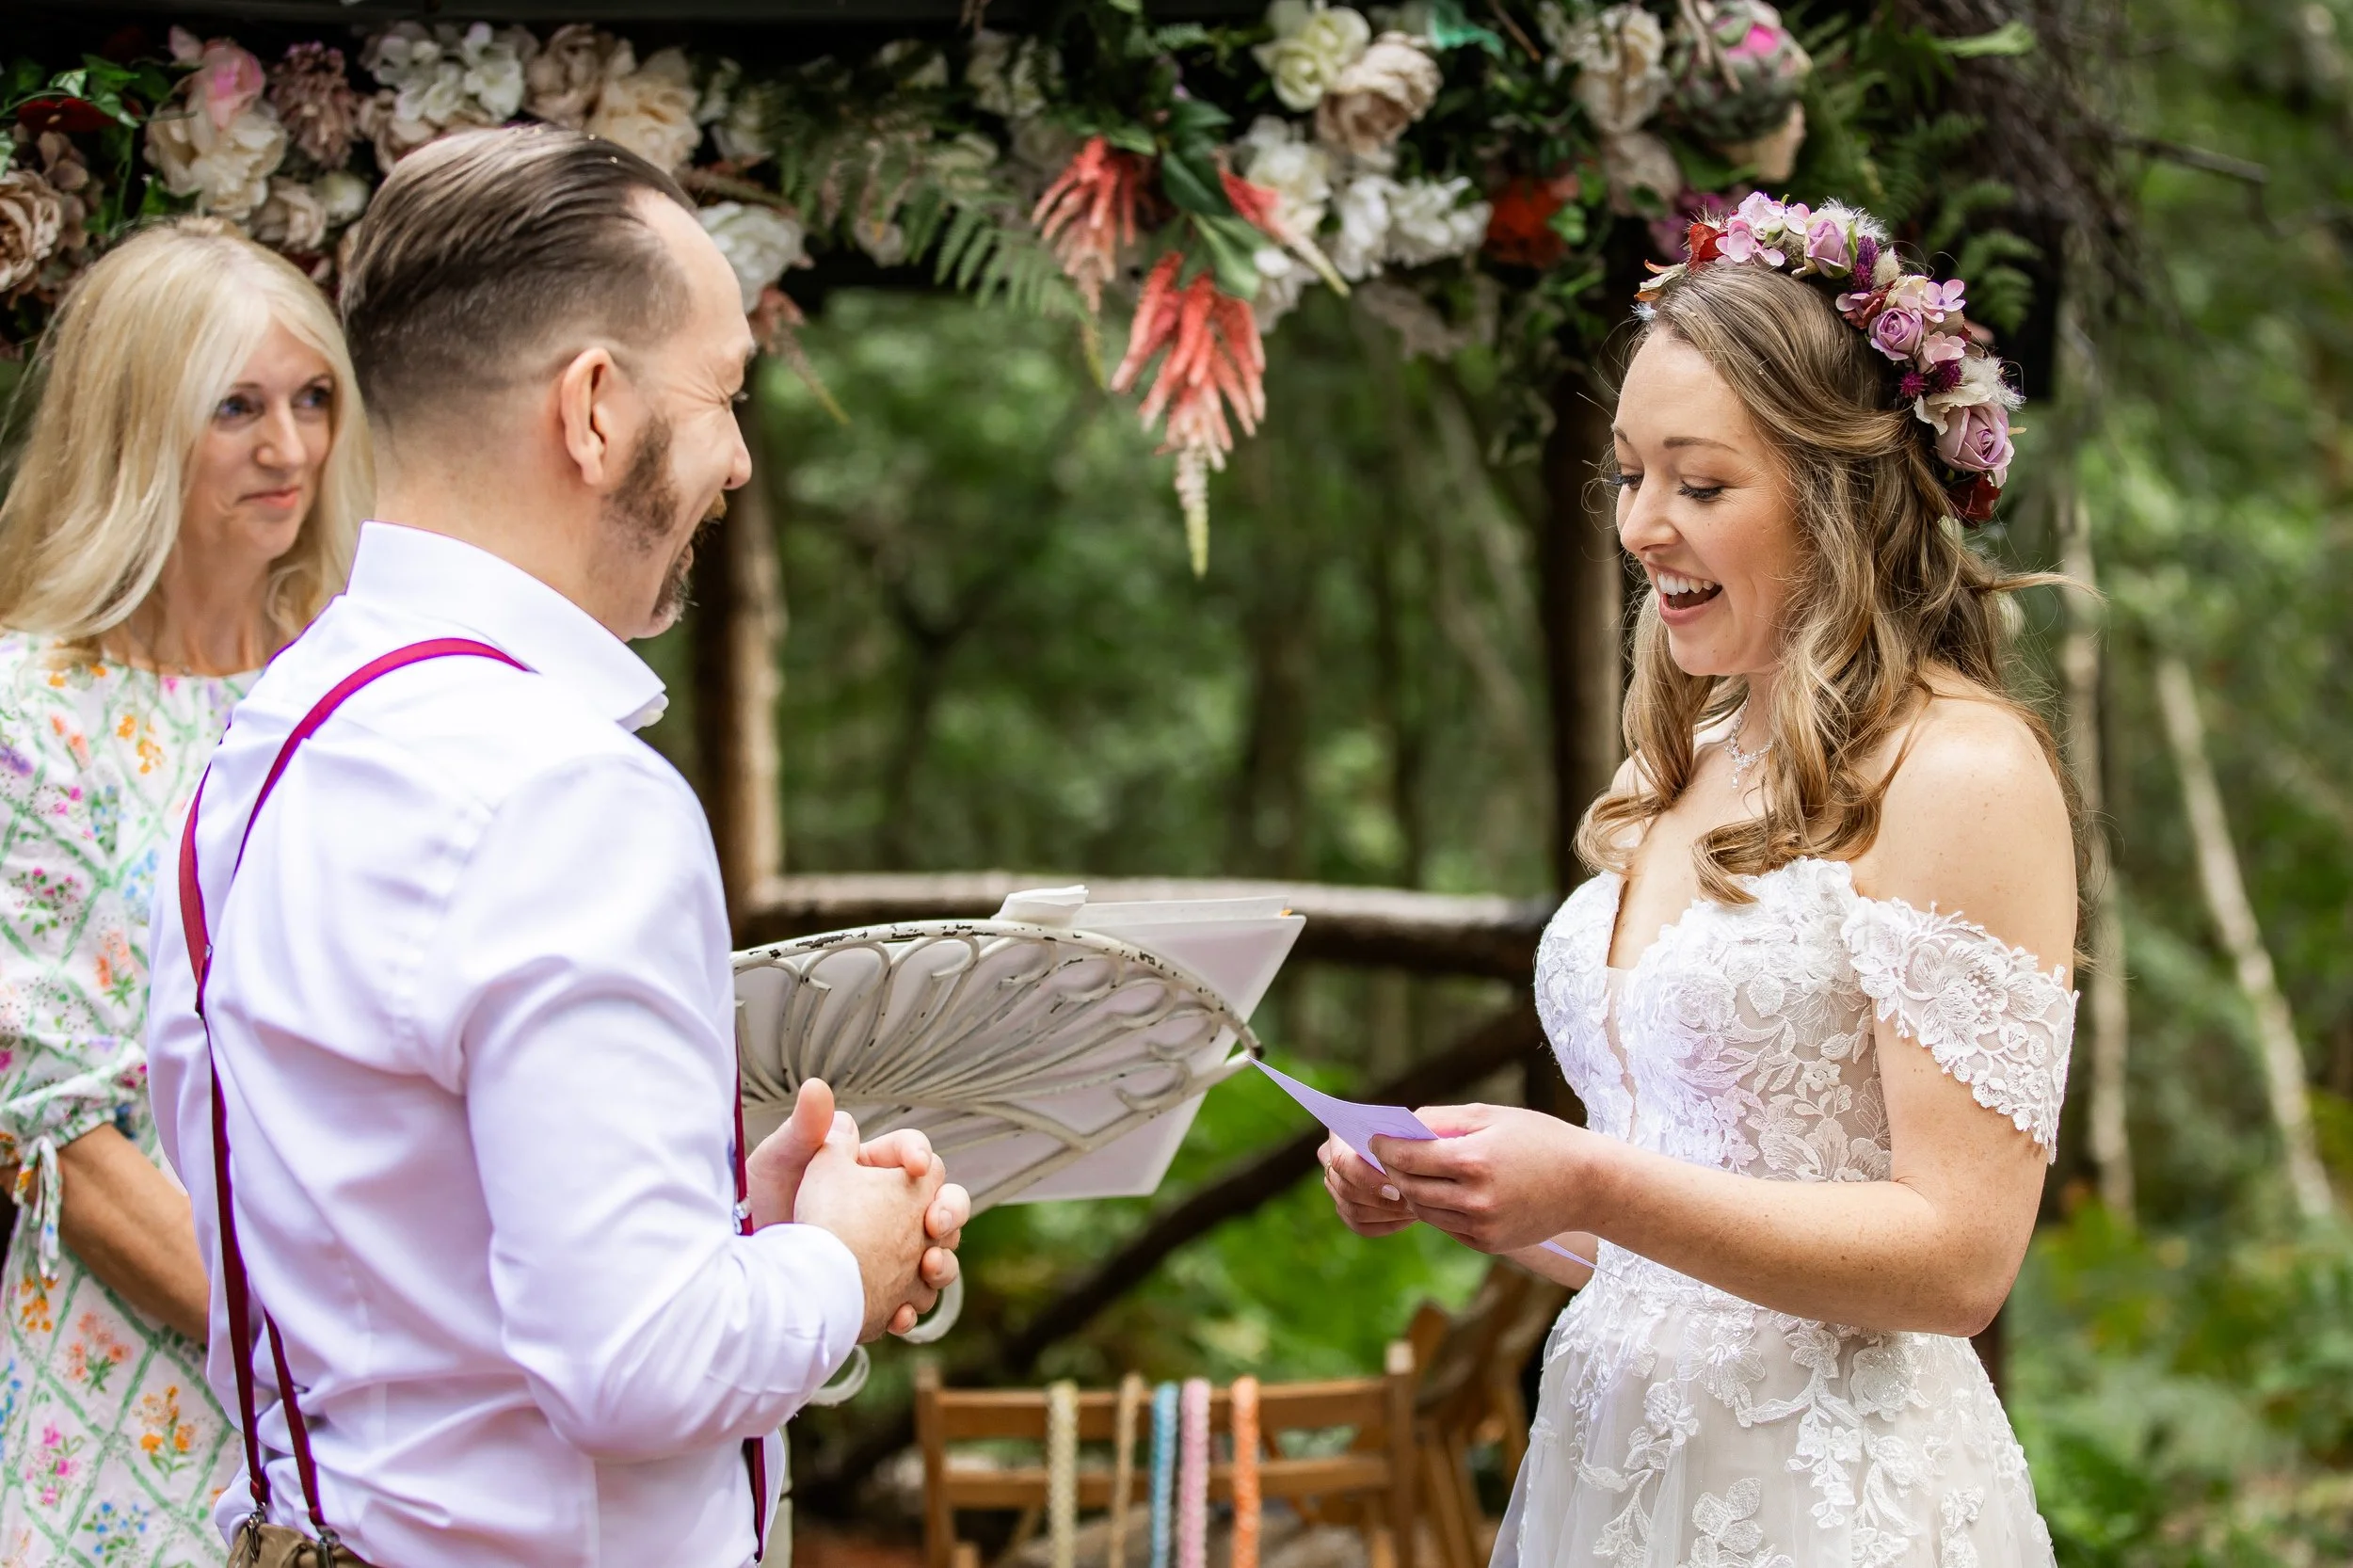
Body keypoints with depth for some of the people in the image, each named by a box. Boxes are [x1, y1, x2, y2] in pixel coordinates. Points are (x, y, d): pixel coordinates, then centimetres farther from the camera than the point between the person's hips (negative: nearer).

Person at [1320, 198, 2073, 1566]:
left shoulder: (1963, 775, -11)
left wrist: (1592, 1187, -21)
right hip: (1611, 1454, 7)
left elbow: (1959, 1260, -17)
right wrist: (1450, 1189, -1)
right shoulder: (1678, 769, 10)